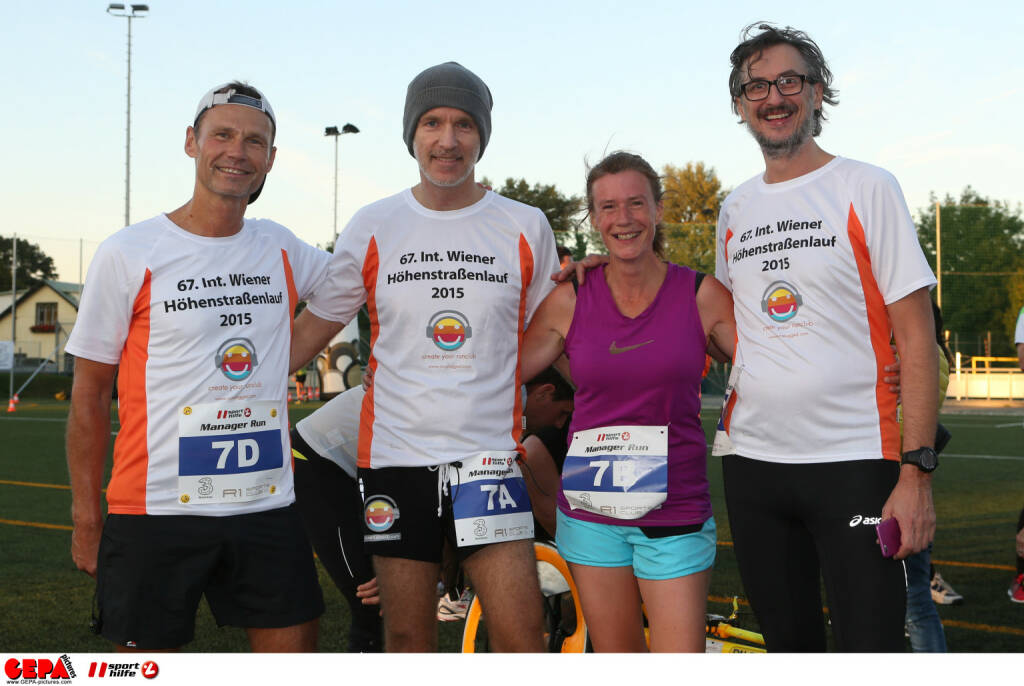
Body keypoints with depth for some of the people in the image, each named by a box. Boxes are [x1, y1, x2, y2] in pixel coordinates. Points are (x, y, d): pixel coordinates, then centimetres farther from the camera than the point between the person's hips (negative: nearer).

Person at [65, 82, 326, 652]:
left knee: (292, 650, 5)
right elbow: (91, 394, 1)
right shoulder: (129, 254, -3)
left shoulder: (282, 250, 8)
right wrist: (87, 517, -1)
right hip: (156, 512, -3)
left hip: (267, 505, 4)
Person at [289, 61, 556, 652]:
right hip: (395, 454, 1)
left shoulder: (526, 227, 4)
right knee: (408, 640, 7)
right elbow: (310, 332, 10)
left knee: (523, 637, -8)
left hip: (490, 454, -1)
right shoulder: (373, 227, 4)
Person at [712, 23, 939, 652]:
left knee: (871, 651, -8)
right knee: (790, 646, 13)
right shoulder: (735, 209, 13)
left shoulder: (866, 188, -1)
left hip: (853, 461, -5)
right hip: (752, 460, 5)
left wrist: (917, 470, -13)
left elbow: (916, 335, -6)